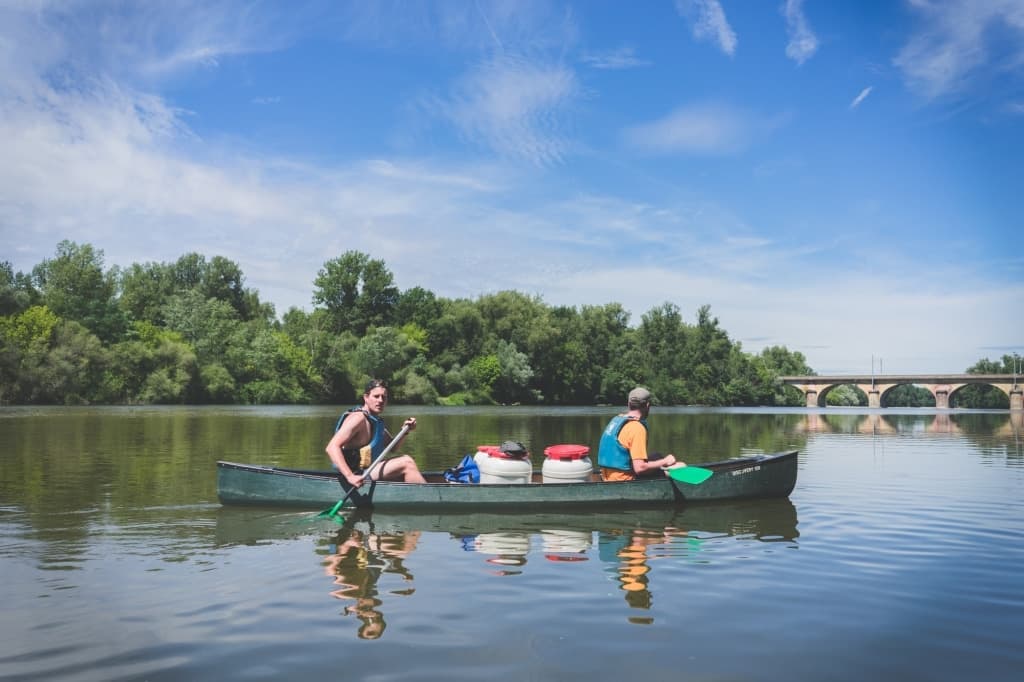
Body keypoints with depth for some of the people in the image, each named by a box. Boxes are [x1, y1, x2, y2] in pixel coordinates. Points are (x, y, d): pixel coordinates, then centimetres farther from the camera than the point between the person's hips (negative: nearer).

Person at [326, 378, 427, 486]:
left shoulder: (375, 420, 13)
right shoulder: (358, 418, -17)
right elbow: (332, 447, -27)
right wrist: (350, 476, -38)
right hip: (358, 476, -10)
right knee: (407, 463, -14)